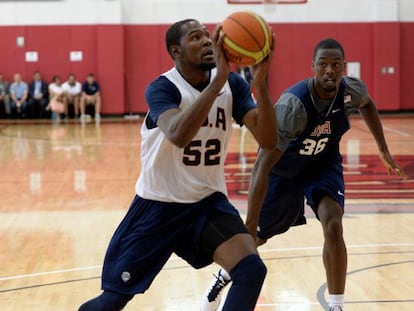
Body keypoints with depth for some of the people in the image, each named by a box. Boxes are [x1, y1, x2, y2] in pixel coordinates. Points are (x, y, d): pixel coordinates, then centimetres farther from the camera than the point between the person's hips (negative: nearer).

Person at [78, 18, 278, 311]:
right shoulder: (162, 88, -18)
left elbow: (268, 140, -17)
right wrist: (217, 81, -45)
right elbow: (178, 135, -40)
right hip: (158, 204, -3)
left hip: (208, 201, 4)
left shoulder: (233, 84, -5)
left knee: (252, 270, -20)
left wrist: (260, 83, -31)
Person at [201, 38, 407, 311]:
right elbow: (262, 166, -41)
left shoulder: (352, 90, -24)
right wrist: (250, 225, -43)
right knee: (256, 236, 13)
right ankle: (225, 276, 46)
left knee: (333, 226, -22)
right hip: (283, 167, -2)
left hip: (323, 163, 3)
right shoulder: (293, 104, -40)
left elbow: (367, 104, 7)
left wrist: (383, 150, 6)